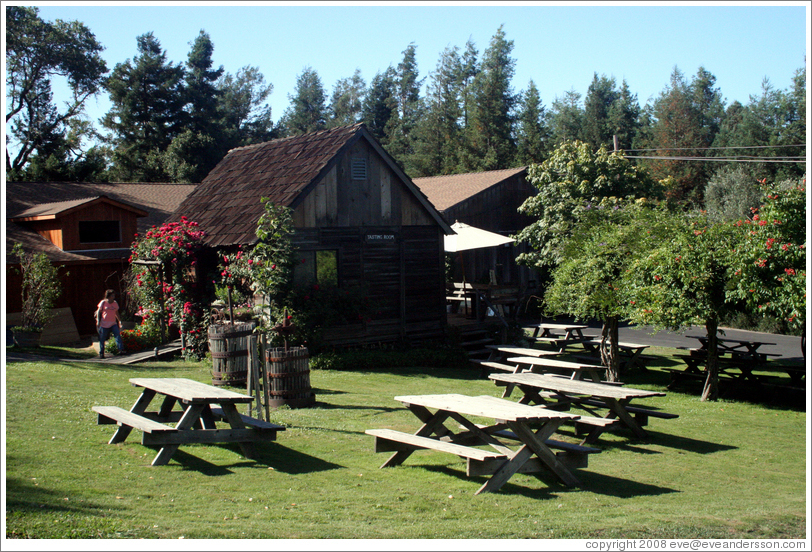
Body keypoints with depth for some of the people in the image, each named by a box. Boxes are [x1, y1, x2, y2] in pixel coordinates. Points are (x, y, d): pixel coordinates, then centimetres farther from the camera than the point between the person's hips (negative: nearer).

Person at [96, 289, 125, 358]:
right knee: (102, 339, 1)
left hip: (113, 323, 3)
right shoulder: (103, 303, -2)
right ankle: (101, 353, 12)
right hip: (104, 324, -3)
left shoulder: (115, 303, 10)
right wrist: (98, 321, -5)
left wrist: (119, 320, 15)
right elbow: (98, 312, 3)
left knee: (118, 335, -16)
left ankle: (121, 350, -20)